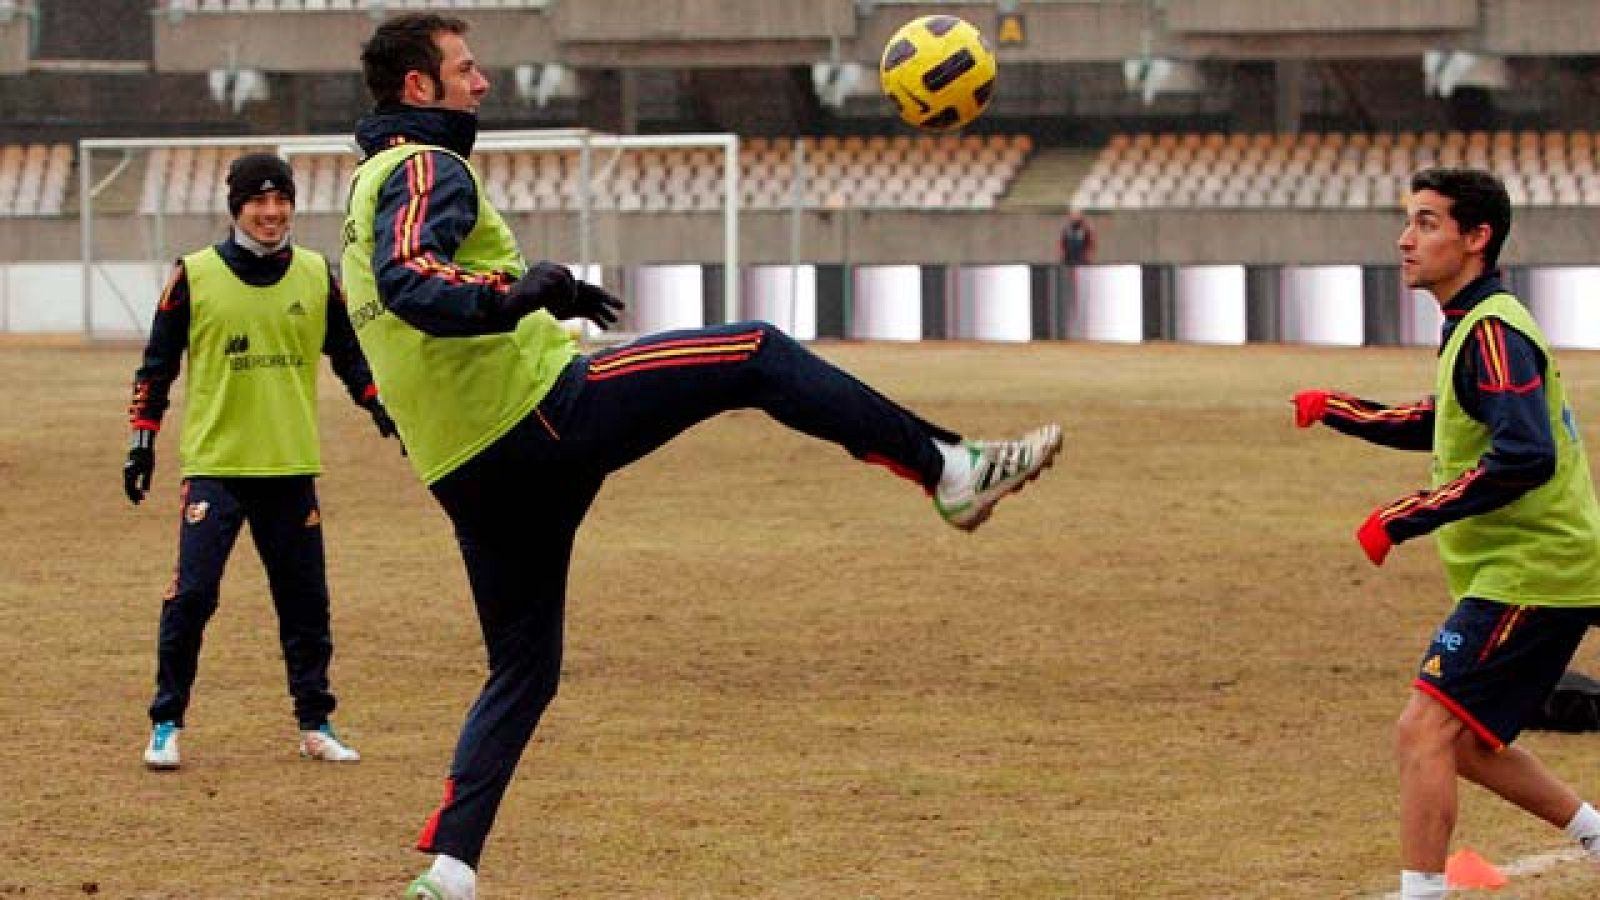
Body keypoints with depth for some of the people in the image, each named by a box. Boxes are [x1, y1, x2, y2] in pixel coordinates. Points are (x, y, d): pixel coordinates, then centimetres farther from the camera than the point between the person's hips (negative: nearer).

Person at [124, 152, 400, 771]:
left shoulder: (317, 275, 5)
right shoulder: (195, 275, -3)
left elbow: (350, 355, 14)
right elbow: (157, 365, 3)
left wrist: (387, 413, 3)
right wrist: (143, 439, -1)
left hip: (291, 466, 3)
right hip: (214, 464, -3)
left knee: (305, 600, 6)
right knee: (192, 593, -9)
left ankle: (314, 725, 18)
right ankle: (166, 724, 2)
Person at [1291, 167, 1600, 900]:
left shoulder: (1492, 332, -17)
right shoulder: (1472, 325, 15)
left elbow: (1524, 456, -30)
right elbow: (1443, 426, 32)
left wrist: (1406, 518, -28)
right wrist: (1337, 410, 21)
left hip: (1530, 573, -10)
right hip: (1518, 572, 10)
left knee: (1423, 733, -15)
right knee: (1465, 744, 18)